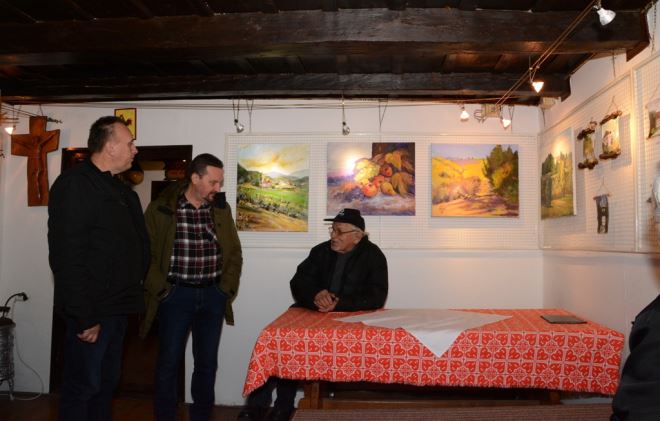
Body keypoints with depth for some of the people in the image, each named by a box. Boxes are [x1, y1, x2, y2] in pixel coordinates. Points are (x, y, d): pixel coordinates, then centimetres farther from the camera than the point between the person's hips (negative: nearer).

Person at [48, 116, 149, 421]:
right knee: (83, 386, 3)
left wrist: (133, 290, 10)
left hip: (117, 306, 9)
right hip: (91, 311, -9)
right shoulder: (74, 185, -15)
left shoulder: (119, 189, 13)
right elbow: (66, 257, -22)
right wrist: (84, 317, -22)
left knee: (107, 383, 18)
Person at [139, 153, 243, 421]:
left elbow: (234, 252, 12)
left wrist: (228, 287, 4)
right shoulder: (161, 208, -6)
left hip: (212, 295, 3)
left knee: (207, 362, 10)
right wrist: (160, 288, -9)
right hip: (176, 294, -3)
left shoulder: (222, 208, 6)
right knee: (169, 362, 4)